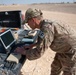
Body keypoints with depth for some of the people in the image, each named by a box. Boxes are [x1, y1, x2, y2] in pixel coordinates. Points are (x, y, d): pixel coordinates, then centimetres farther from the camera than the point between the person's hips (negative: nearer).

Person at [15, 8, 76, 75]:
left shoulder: (47, 28, -31)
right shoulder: (45, 24, -1)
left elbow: (38, 52, -30)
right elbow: (42, 40, 18)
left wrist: (23, 52, -14)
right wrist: (31, 46, 10)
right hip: (64, 49, 9)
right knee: (55, 68, 23)